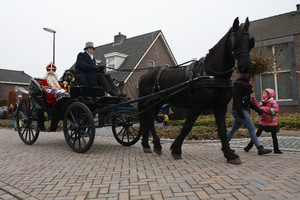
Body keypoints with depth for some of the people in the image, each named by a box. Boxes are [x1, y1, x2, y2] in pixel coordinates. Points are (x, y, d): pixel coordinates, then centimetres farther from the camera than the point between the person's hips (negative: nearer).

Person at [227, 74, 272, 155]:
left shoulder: (244, 88, 21)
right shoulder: (238, 87, -10)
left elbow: (249, 102, 23)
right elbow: (236, 100, -20)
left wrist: (258, 110, 21)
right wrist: (240, 112, -26)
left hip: (243, 111, 10)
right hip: (241, 111, -10)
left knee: (234, 129, 13)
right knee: (252, 129, -9)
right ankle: (260, 149, -6)